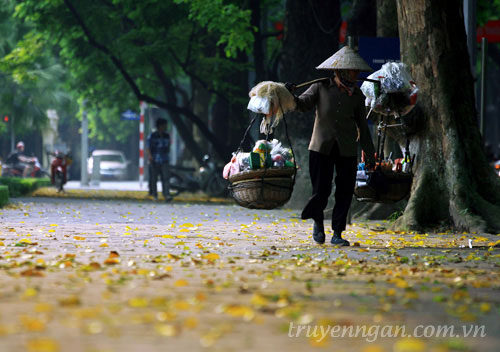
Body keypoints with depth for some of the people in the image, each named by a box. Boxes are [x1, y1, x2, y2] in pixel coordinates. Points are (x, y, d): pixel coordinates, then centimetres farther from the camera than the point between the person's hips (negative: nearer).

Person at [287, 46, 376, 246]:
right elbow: (304, 105, -4)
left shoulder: (356, 95, 9)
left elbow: (362, 126, 13)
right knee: (321, 191, -6)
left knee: (344, 192, 0)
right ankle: (317, 221, 23)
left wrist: (370, 154, 11)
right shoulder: (321, 87, 3)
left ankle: (337, 234, 10)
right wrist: (291, 95, -25)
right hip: (321, 147, -2)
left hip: (347, 150, 2)